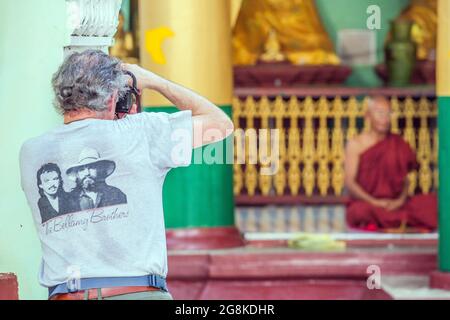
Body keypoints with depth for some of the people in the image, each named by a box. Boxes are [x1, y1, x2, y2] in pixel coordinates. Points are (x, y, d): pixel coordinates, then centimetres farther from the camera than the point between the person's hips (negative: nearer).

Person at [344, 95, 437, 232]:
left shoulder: (398, 145, 9)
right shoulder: (355, 144, 1)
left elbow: (405, 180, 7)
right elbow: (350, 181, -5)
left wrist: (401, 200, -13)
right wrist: (374, 202, -17)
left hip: (393, 204, 3)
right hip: (365, 202, -3)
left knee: (432, 202, -20)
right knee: (362, 211, -39)